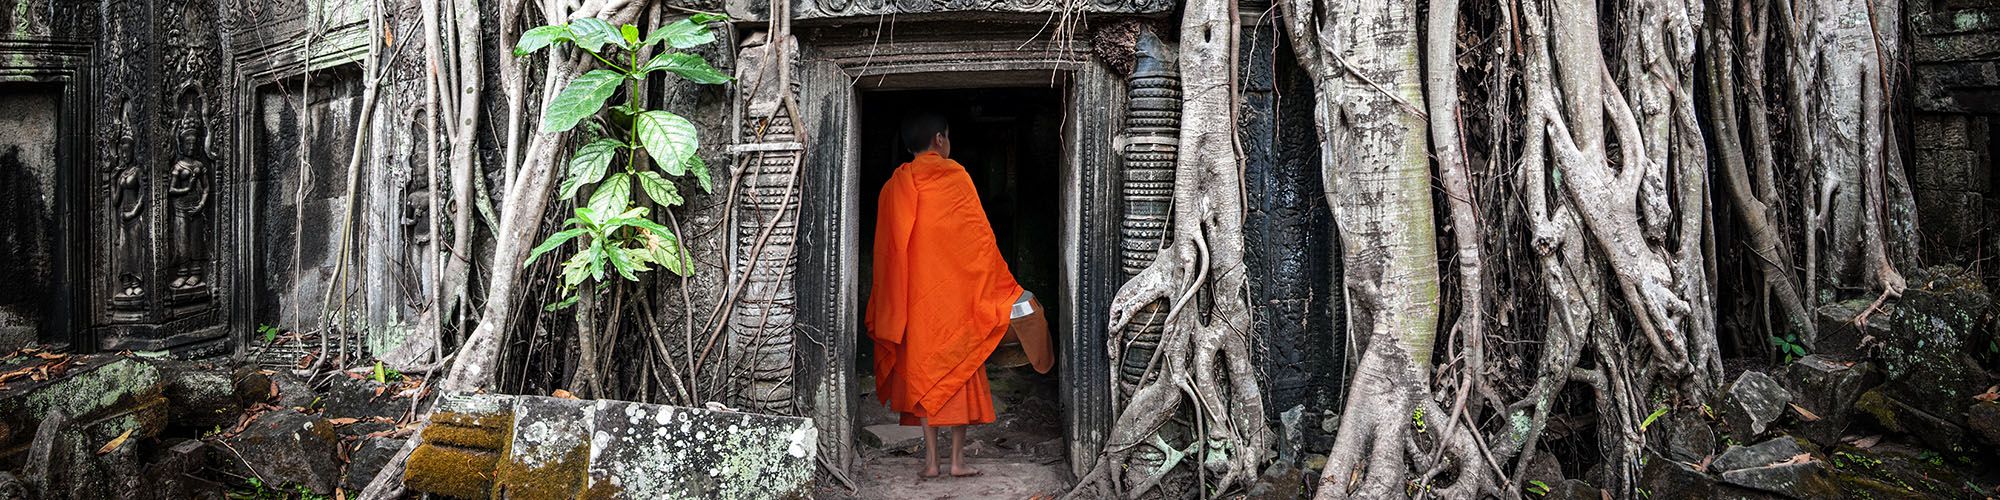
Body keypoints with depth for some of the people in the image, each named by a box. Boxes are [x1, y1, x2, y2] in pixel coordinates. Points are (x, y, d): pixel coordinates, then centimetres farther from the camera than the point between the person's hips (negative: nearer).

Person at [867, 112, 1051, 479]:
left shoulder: (895, 185, 6)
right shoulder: (954, 176, -5)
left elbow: (887, 247, 9)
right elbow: (979, 238, -8)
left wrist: (886, 308, 16)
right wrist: (1006, 291, -3)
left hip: (914, 294, 3)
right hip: (955, 289, -3)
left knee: (922, 372, 7)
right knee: (959, 371, 4)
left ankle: (930, 459, 6)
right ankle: (958, 459, 4)